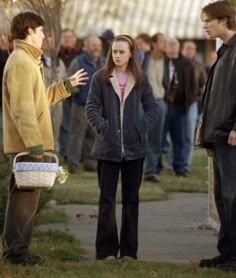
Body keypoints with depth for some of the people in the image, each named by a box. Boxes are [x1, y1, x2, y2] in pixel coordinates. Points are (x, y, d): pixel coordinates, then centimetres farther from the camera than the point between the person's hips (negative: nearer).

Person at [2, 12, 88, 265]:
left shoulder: (27, 60, 19)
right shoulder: (21, 62, -14)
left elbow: (38, 99, 24)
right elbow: (23, 108, -22)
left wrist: (67, 86, 25)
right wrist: (34, 143, -25)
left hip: (28, 143, 10)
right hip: (27, 144, -10)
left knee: (24, 195, 13)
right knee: (25, 196, -7)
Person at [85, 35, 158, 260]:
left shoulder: (140, 79, 4)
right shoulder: (100, 78, -1)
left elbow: (151, 107, 6)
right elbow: (91, 107, -3)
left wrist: (143, 128, -8)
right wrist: (102, 128, -14)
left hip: (134, 148, 2)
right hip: (108, 147, -2)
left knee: (131, 199, 7)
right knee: (107, 199, 1)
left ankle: (129, 250, 13)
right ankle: (107, 250, 4)